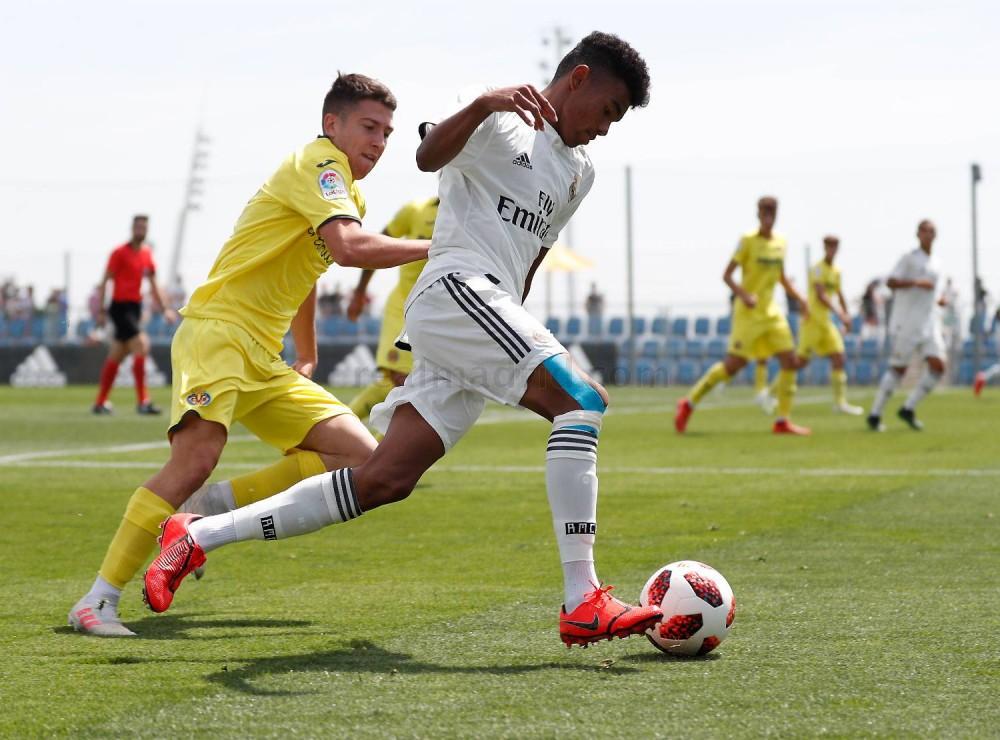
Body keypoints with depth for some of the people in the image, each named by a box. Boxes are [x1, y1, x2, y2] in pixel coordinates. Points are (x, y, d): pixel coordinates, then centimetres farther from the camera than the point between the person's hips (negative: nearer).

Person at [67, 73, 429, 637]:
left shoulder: (349, 195, 21)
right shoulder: (319, 163, -8)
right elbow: (349, 247, -26)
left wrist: (308, 360, 40)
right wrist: (434, 248, -19)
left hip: (265, 360, 9)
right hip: (218, 330, -9)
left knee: (362, 458, -4)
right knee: (197, 458, -30)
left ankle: (213, 507, -3)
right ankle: (98, 601, -24)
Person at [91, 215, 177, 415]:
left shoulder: (147, 254, 11)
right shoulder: (120, 253, -9)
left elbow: (154, 285, 18)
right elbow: (104, 282, -8)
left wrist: (165, 308, 11)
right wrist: (101, 310, -13)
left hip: (135, 308, 7)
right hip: (120, 306, -7)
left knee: (115, 357, 11)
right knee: (141, 346, -18)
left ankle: (100, 403, 18)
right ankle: (142, 401, -18)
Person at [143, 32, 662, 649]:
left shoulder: (579, 173, 25)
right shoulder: (500, 122, 0)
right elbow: (429, 157, -20)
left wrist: (511, 336, 35)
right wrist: (485, 104, -38)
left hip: (490, 312, 9)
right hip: (454, 291, -8)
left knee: (384, 482, -1)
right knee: (583, 400, -23)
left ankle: (198, 536, 7)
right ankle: (583, 605, -31)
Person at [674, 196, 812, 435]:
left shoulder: (781, 243, 9)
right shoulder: (748, 241, -9)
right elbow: (727, 275, -10)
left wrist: (799, 299, 11)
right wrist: (744, 295, -25)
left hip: (771, 311, 6)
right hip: (748, 312, -6)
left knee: (790, 361, -4)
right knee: (735, 363, -9)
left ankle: (783, 421, 2)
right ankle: (689, 403, 6)